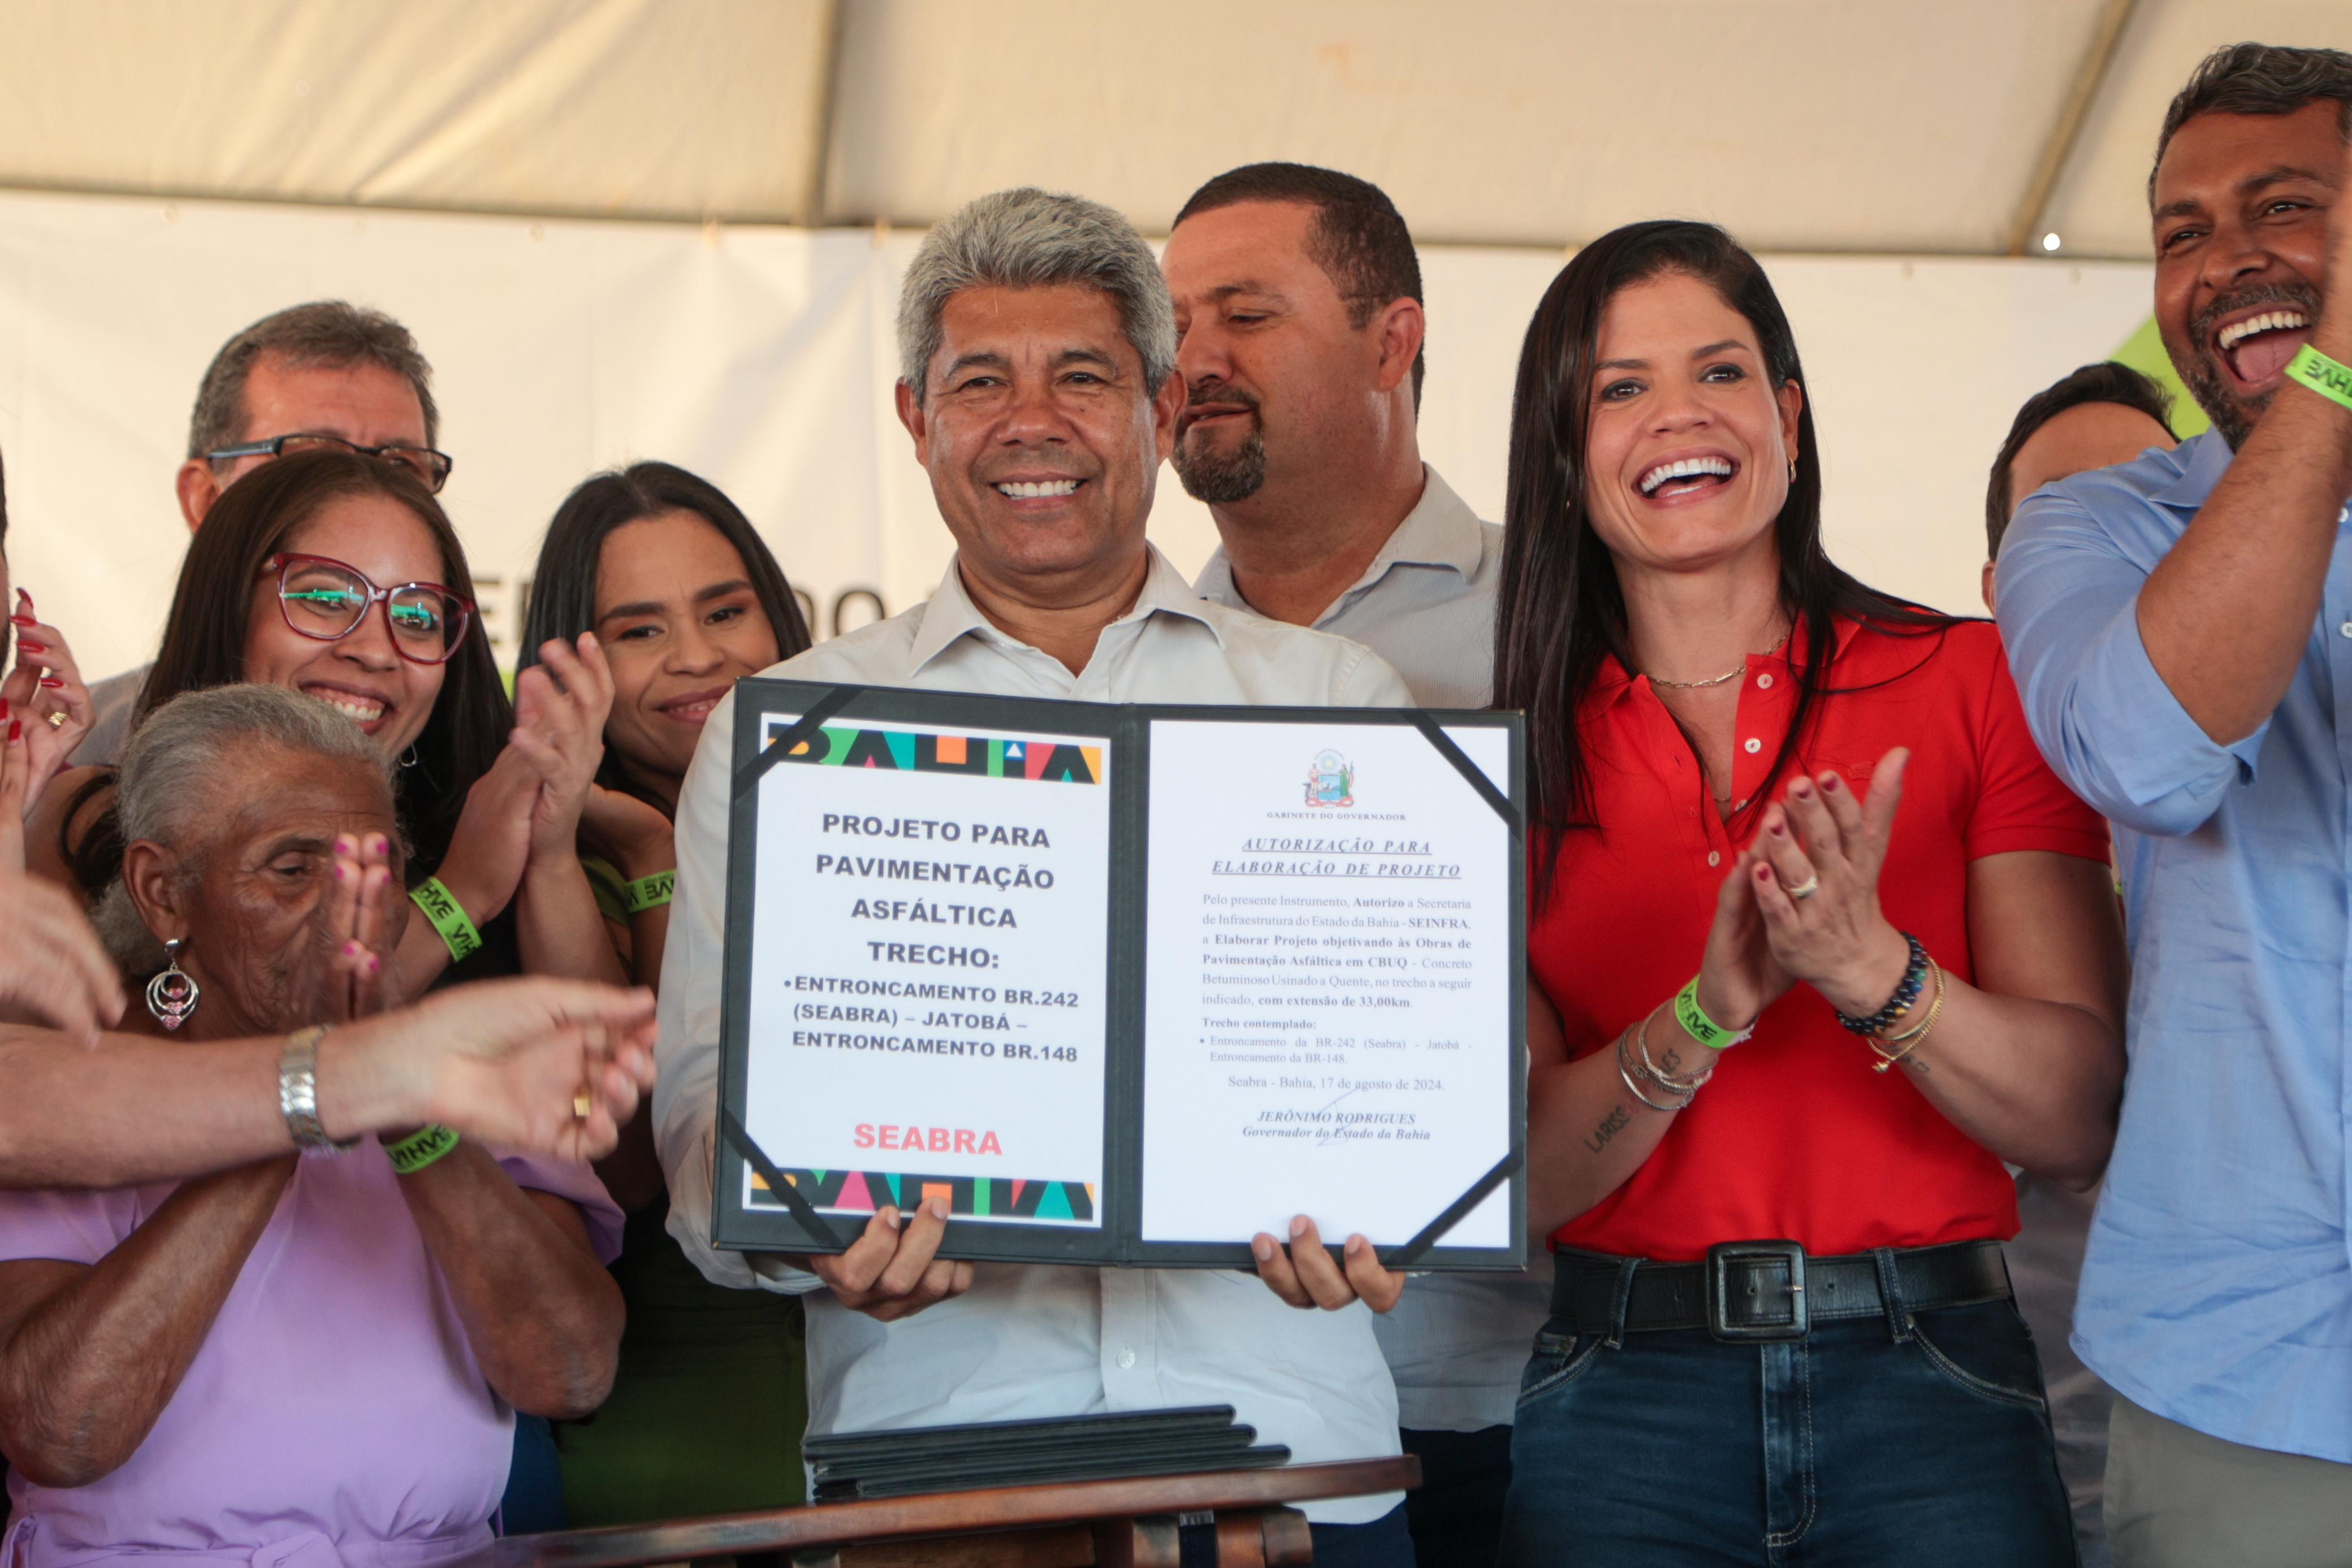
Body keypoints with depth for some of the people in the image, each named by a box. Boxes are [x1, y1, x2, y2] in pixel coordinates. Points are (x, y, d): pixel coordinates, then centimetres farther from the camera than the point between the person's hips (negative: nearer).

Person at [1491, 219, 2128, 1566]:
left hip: (1929, 1369, -1)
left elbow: (2084, 1125, -6)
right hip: (1625, 1386, 1)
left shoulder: (1974, 683, 0)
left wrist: (1870, 970, -22)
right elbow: (1522, 1172, -3)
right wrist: (1707, 1012, -19)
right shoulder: (1523, 756, 4)